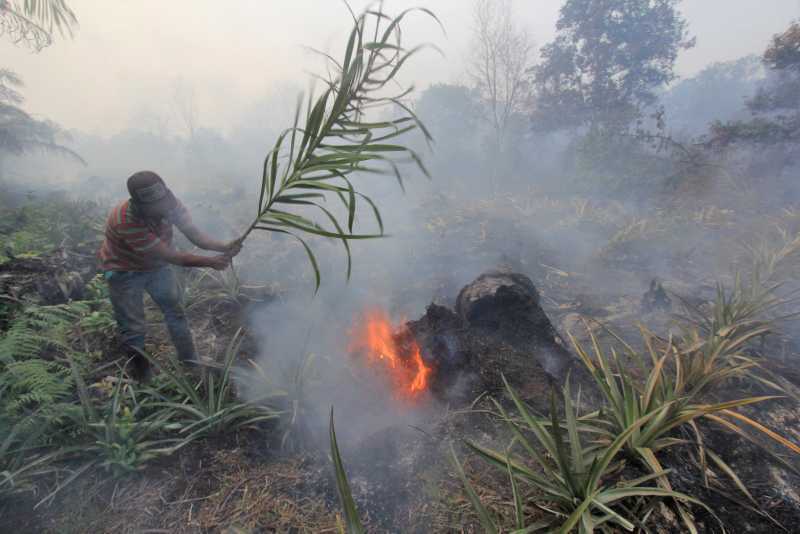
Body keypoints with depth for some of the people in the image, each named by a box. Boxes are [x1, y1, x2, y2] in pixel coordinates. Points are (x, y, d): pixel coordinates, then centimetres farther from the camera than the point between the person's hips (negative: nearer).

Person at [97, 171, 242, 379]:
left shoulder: (169, 204, -23)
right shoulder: (125, 221, -38)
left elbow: (195, 234, -26)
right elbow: (170, 256, -38)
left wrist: (224, 247, -44)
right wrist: (210, 262, -41)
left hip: (157, 266, 5)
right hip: (125, 272, -5)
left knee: (176, 313, 11)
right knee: (133, 329, 1)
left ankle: (191, 364, 28)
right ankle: (141, 380, 24)